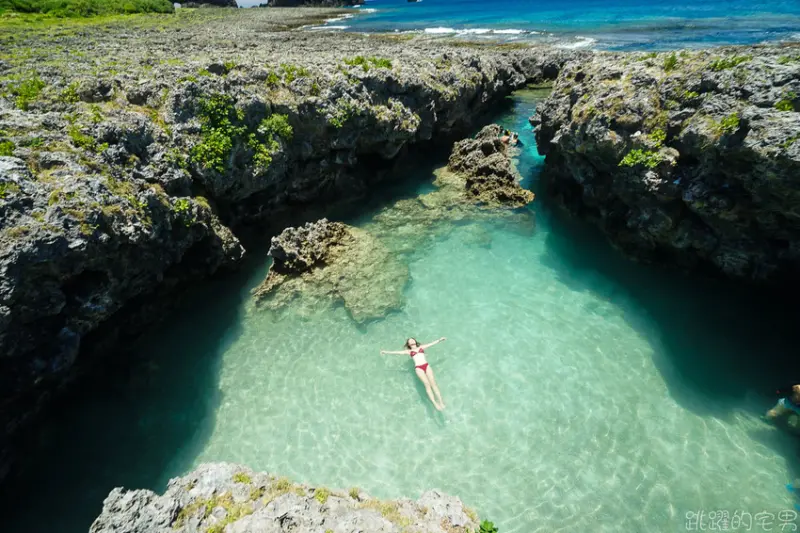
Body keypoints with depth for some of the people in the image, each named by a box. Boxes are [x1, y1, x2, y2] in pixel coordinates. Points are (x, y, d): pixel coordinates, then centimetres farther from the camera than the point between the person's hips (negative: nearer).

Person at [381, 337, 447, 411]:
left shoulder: (421, 347, 23)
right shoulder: (408, 351, 16)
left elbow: (432, 343, 23)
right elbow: (397, 352, 12)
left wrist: (440, 340, 20)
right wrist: (386, 352, 8)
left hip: (426, 365, 2)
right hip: (418, 368, -2)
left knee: (433, 382, -12)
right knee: (427, 383, -18)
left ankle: (441, 402, -17)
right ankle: (435, 403, -27)